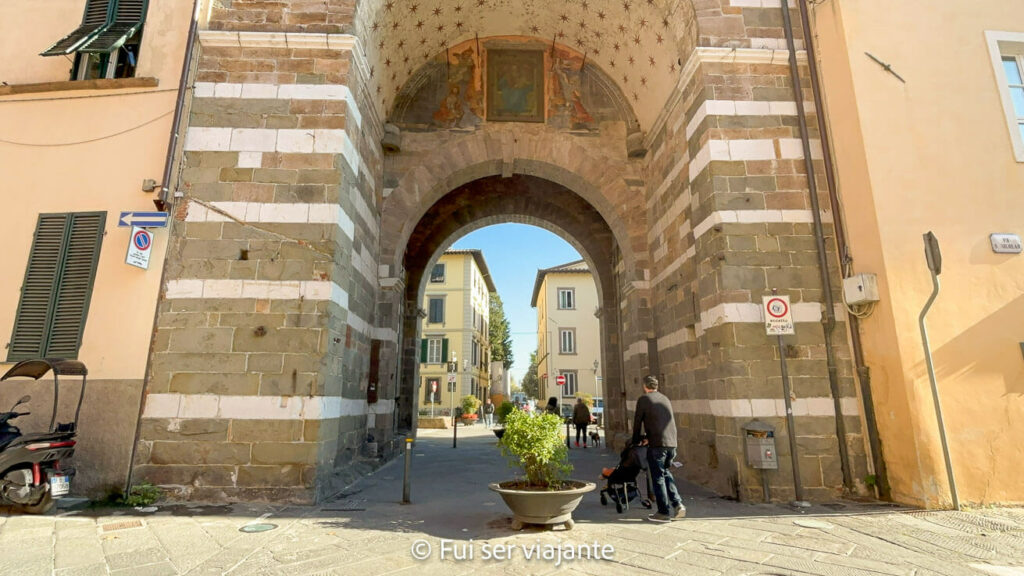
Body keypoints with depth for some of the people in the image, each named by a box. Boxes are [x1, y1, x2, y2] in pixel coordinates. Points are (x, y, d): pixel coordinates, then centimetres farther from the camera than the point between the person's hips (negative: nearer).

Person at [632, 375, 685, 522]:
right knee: (666, 473, 21)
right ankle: (678, 505, 13)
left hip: (657, 444, -6)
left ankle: (663, 513, 8)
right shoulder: (665, 399, 17)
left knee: (658, 477, 4)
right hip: (672, 443, 6)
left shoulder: (643, 399, -3)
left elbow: (637, 422, 0)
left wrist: (636, 441, 16)